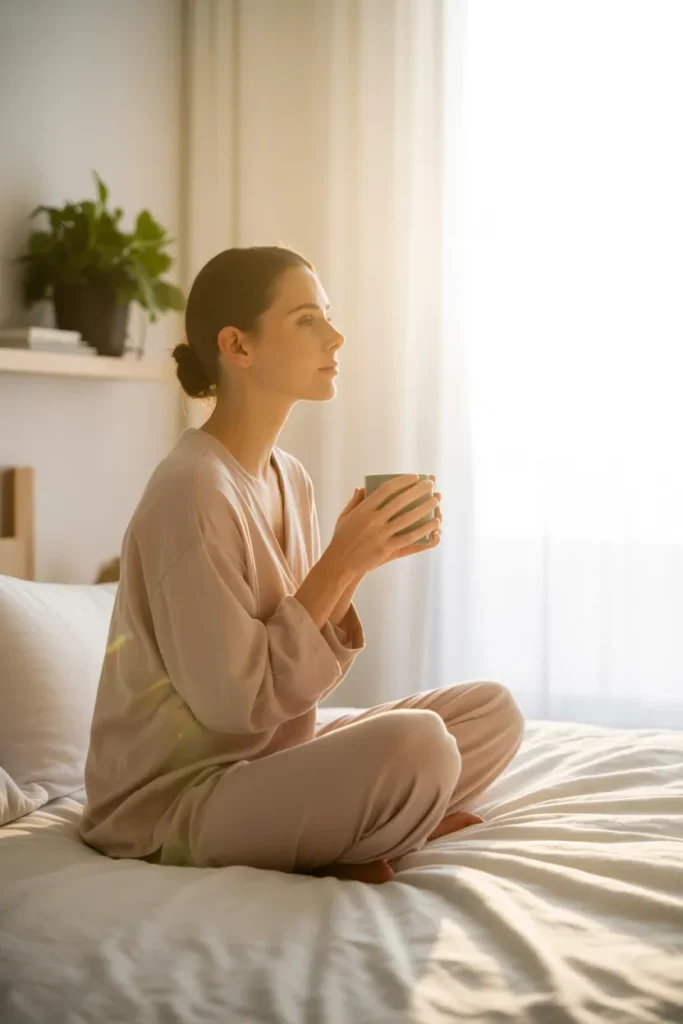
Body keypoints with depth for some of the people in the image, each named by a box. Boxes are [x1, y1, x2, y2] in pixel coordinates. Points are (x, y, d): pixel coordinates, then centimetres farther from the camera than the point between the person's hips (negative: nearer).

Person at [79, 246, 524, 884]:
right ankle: (327, 859, -3)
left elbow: (306, 670, 6)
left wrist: (356, 564, -10)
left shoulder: (290, 478, 6)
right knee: (416, 743, -30)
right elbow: (236, 699, -21)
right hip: (177, 800, -9)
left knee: (492, 709, 1)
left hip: (270, 758, 9)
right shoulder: (191, 489, -20)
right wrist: (341, 563, -20)